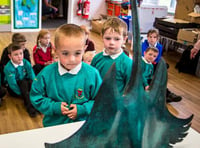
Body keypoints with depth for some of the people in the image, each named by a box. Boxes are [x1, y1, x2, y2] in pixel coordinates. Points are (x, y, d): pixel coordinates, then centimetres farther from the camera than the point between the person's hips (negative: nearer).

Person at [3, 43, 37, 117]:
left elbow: (33, 77, -13)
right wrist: (23, 94, -26)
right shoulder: (8, 68, -22)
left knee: (31, 82, -29)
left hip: (25, 86, 3)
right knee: (23, 82, -34)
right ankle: (29, 106, -40)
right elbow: (12, 84, -24)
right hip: (14, 89, -3)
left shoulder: (26, 63, -10)